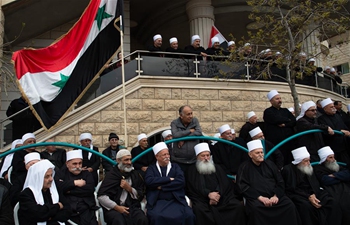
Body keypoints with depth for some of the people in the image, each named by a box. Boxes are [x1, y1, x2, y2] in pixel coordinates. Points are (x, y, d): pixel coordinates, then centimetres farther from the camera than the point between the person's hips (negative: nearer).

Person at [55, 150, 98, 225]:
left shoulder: (87, 174, 16)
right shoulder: (62, 173, 13)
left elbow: (90, 189, -3)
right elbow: (57, 186, -8)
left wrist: (70, 190, -3)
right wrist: (74, 183, -4)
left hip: (86, 208, 1)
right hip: (67, 210, -1)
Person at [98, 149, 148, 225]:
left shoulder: (135, 175, 13)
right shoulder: (111, 175, 2)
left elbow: (140, 196, 11)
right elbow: (101, 197, -7)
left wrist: (129, 189, -6)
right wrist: (117, 207, -16)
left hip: (132, 207, 3)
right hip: (113, 208, -3)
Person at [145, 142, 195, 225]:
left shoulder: (175, 167, 16)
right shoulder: (151, 168, 12)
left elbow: (181, 181, -1)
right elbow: (149, 181, -9)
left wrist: (162, 186, -6)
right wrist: (169, 179, -7)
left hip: (176, 200, 1)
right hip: (157, 202, -1)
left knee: (189, 215, -27)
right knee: (156, 216, -34)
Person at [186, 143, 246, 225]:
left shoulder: (217, 168, 22)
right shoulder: (192, 170, 12)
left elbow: (225, 184, 9)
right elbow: (193, 187, -1)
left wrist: (217, 195, -11)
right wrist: (208, 194, -15)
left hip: (221, 198, 3)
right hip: (203, 199, -3)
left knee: (239, 206, -20)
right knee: (199, 209, -36)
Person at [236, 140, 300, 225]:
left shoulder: (269, 164, 15)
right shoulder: (245, 167, 4)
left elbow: (280, 182, 13)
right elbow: (243, 187, -6)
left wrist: (276, 196, -5)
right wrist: (260, 197, -16)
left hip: (274, 196, 4)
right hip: (256, 198, -3)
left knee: (290, 205, -21)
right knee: (255, 208, -35)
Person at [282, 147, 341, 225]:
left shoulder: (309, 168, 12)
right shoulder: (288, 169, -8)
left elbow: (315, 184, 10)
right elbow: (291, 189, -13)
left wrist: (313, 195, -14)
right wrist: (309, 197, -22)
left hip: (312, 194, 6)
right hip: (297, 195, -6)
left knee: (331, 202, -16)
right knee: (307, 206, -37)